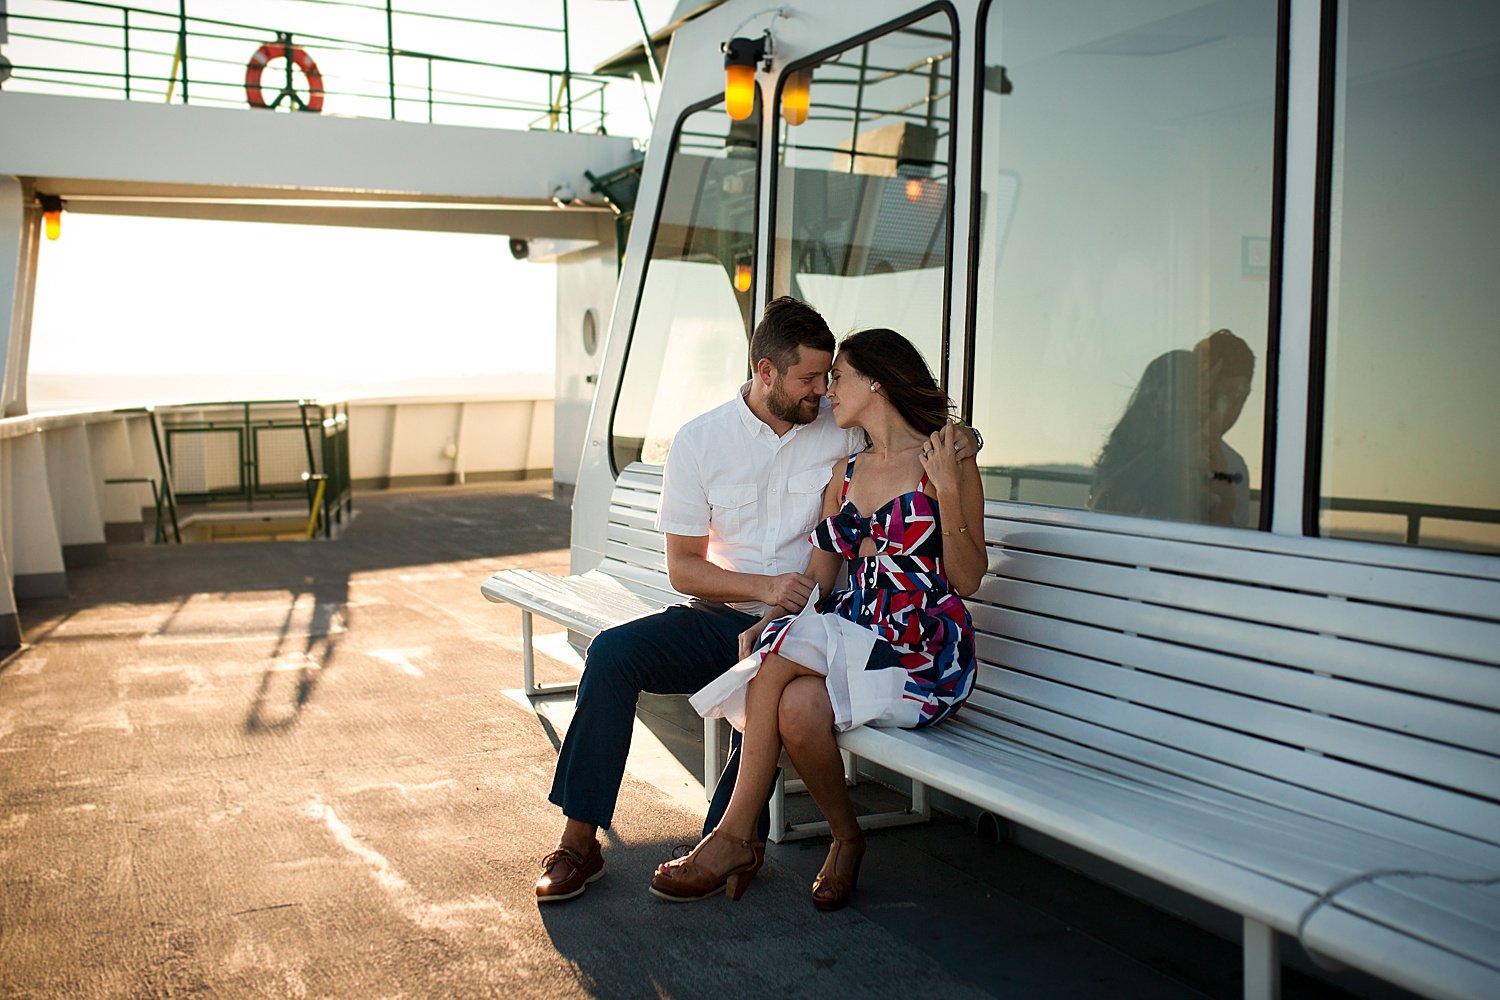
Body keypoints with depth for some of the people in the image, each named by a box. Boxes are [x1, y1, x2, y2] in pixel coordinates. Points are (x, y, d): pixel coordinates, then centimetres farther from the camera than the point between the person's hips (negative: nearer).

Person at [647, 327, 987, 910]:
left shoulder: (947, 460, -2)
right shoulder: (846, 472, 17)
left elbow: (967, 580, -6)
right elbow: (817, 578, 13)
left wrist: (947, 493, -17)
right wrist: (763, 624, -5)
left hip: (928, 656, -5)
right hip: (853, 640, 5)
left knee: (789, 646, -29)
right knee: (798, 705, -29)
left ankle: (735, 836, -10)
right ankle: (845, 839, -7)